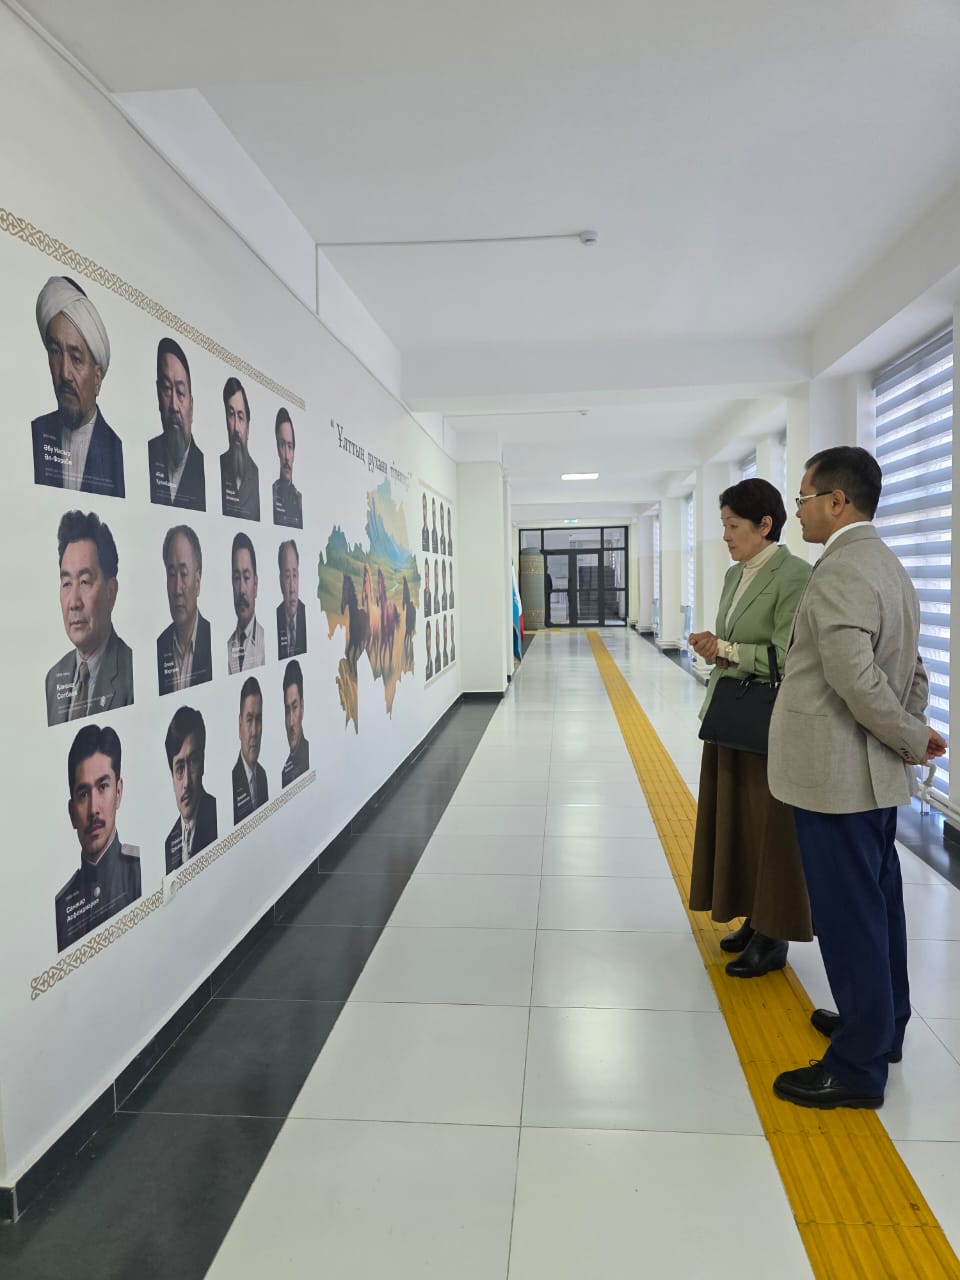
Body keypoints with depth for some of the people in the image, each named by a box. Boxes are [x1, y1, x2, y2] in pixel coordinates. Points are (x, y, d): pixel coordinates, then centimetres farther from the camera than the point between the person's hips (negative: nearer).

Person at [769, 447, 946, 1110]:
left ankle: (858, 1067, 14)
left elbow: (856, 680, -27)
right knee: (878, 904, 21)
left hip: (836, 776, -10)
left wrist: (911, 740, -13)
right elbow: (914, 672, 15)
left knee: (849, 916, 1)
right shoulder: (889, 565, 12)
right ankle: (883, 1024, 38)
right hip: (874, 774, 10)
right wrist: (913, 736, 10)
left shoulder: (840, 571, -21)